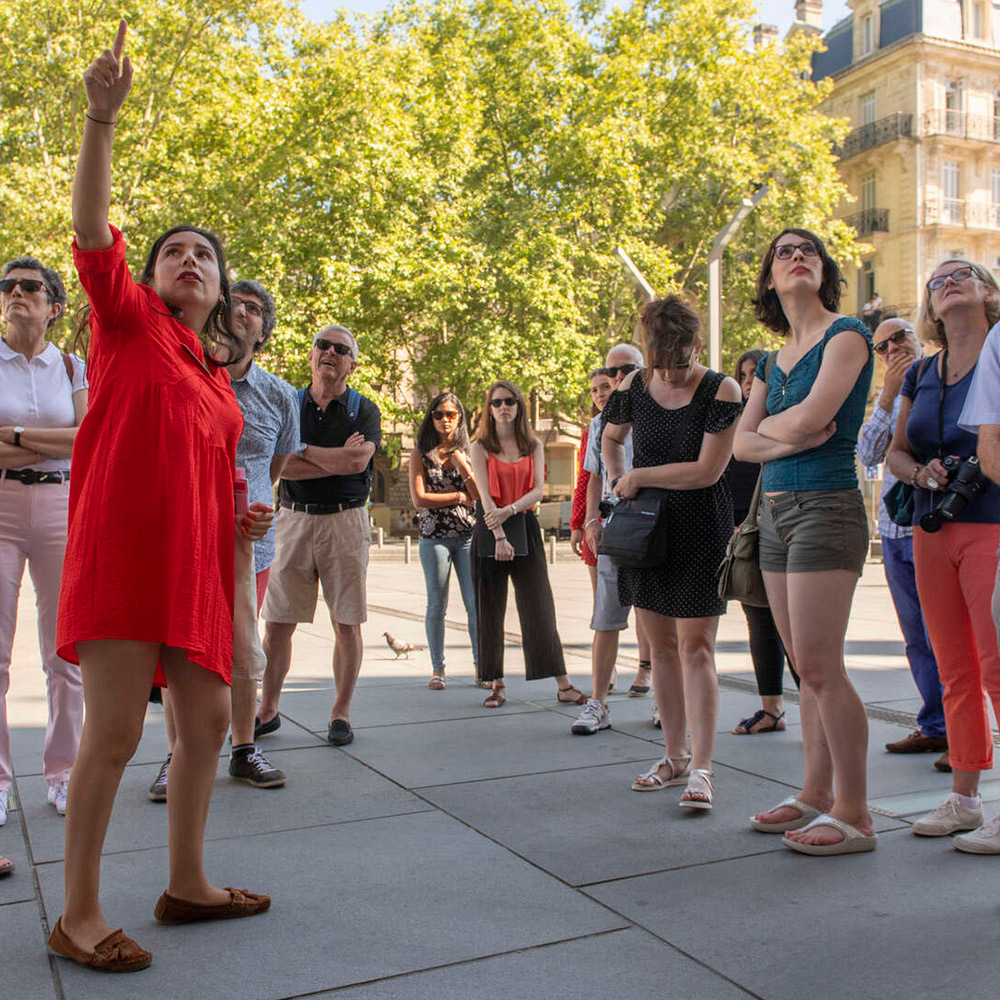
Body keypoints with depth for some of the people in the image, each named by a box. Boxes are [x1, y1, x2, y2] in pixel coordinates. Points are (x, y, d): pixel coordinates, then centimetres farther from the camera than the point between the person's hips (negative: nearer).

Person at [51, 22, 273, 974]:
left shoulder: (219, 382, 20)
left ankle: (186, 883, 26)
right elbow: (92, 231, -12)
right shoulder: (128, 322, 4)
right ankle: (77, 915, 8)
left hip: (194, 562, 7)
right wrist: (102, 117, -21)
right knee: (114, 731, -7)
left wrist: (240, 516, 12)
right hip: (123, 547, -7)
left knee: (209, 720, 10)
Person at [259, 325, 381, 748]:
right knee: (277, 622, 4)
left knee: (346, 623, 2)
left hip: (345, 520, -1)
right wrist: (336, 459, -12)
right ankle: (267, 710, 16)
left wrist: (302, 450, -7)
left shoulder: (364, 410, 5)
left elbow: (358, 461, -15)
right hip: (293, 519, 2)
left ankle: (341, 713, 14)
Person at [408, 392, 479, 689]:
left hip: (468, 535, 2)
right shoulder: (420, 454, 3)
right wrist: (459, 497, -4)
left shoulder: (467, 453, 10)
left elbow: (481, 495, 2)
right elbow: (419, 499, -7)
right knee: (437, 605, 3)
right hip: (434, 536, -2)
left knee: (476, 603, -2)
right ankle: (437, 668, 14)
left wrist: (463, 466, -8)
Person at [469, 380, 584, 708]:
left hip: (526, 527, 1)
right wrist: (499, 536, -20)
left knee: (540, 606, -1)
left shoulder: (533, 445, 9)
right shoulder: (480, 447, 2)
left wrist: (509, 510, -20)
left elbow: (538, 490, -2)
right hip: (489, 531, -1)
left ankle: (563, 684, 1)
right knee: (490, 609, 2)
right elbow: (485, 494, -8)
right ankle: (497, 684, 11)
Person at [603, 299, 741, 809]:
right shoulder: (634, 386, 1)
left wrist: (639, 476, -10)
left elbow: (707, 470, -18)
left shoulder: (721, 390, -13)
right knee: (660, 647, 10)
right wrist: (619, 484, 5)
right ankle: (674, 756, 21)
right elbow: (611, 438, 20)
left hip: (701, 529, -5)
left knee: (695, 647, -8)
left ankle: (700, 768, -3)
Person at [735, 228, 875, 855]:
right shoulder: (774, 361, 17)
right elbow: (741, 444, 10)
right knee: (808, 667, 10)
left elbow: (810, 418, -17)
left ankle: (854, 814, 0)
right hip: (776, 511, 8)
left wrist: (768, 424, 3)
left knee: (820, 666, -10)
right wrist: (788, 439, -9)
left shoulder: (847, 334, -5)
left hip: (826, 508, -8)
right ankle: (816, 795, 18)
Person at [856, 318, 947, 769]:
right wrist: (886, 397, -7)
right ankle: (934, 727, 19)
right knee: (916, 638, 10)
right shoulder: (892, 398, 18)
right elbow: (867, 454, 1)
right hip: (894, 529, 6)